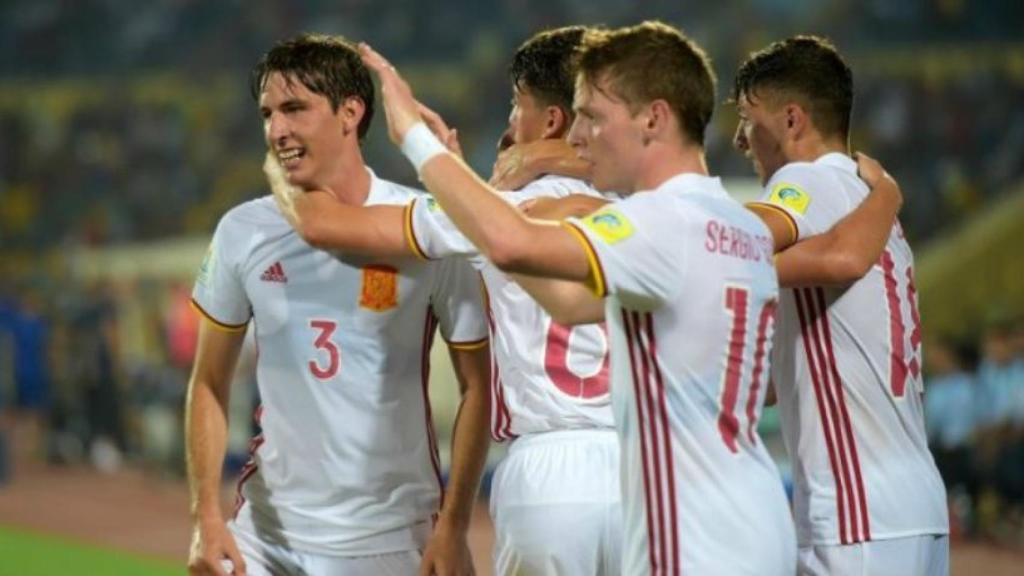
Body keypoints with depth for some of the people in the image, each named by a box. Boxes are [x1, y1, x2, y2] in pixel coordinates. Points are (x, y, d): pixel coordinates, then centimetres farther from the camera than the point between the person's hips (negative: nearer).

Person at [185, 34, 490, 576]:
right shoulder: (243, 232, 2)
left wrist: (452, 526, -8)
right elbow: (210, 384, 9)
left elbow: (477, 387, -3)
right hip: (266, 531, 3)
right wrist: (206, 515, -2)